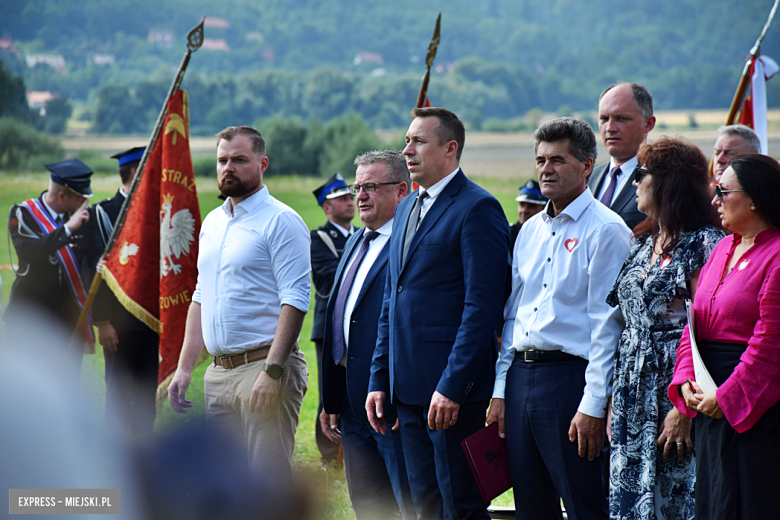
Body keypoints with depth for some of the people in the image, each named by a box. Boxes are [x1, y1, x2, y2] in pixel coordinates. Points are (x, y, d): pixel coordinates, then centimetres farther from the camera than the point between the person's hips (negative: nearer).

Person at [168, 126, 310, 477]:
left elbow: (295, 300, -14)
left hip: (264, 368, -8)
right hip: (218, 372, 8)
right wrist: (185, 367, 15)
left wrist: (272, 370, -22)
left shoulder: (280, 221, -7)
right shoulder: (212, 223, 18)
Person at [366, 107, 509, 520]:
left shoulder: (477, 209, -10)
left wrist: (452, 386, -20)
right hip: (408, 387, 8)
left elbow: (482, 306, -16)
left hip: (451, 388, -8)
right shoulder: (406, 209, 17)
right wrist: (379, 379, 14)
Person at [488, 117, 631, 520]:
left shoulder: (605, 230, -7)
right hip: (521, 375, 7)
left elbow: (607, 325, -11)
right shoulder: (531, 230, 16)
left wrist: (593, 406, -16)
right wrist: (501, 390, 12)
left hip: (569, 376, -7)